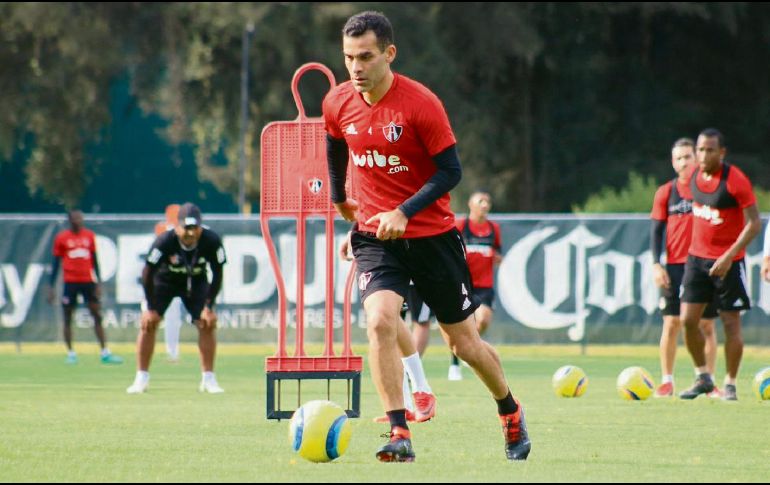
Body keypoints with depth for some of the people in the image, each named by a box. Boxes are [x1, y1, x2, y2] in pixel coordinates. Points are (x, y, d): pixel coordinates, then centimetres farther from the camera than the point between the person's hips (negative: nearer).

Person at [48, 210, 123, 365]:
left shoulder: (89, 236, 7)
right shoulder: (61, 238, 0)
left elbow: (95, 261, 13)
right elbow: (56, 263, 4)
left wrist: (99, 283, 9)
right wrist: (51, 287, 1)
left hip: (88, 281, 2)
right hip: (70, 282, -2)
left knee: (97, 316, -1)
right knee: (68, 318, 2)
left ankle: (105, 353, 1)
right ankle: (71, 353, 11)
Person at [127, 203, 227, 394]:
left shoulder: (211, 241, -29)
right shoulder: (164, 242, -33)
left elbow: (217, 275, -16)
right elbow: (148, 273, -23)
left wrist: (209, 307, -19)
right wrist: (150, 308, -22)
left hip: (196, 282, 1)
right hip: (164, 280, -1)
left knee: (208, 324, -10)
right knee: (148, 322, -12)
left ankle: (208, 379, 1)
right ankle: (141, 379, -4)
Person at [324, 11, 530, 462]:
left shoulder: (420, 103, -17)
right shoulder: (338, 104, -3)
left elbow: (450, 171, -14)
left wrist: (404, 212, -24)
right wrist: (339, 199, 28)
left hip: (432, 234, -2)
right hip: (374, 234, 2)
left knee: (465, 342, 7)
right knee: (380, 321, -25)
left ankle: (511, 413, 35)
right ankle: (400, 436, -23)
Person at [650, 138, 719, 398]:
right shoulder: (666, 192, 6)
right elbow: (657, 230, 6)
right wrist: (656, 264, -4)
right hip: (674, 267, 0)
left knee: (706, 325, 1)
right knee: (671, 323, -2)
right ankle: (667, 381, 4)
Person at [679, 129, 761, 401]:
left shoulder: (735, 180, -17)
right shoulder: (694, 176, 3)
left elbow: (754, 223, -17)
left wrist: (729, 256, -24)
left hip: (728, 261, -5)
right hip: (697, 256, 5)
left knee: (731, 324, 0)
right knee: (688, 320, -1)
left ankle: (730, 385, 11)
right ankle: (703, 378, 15)